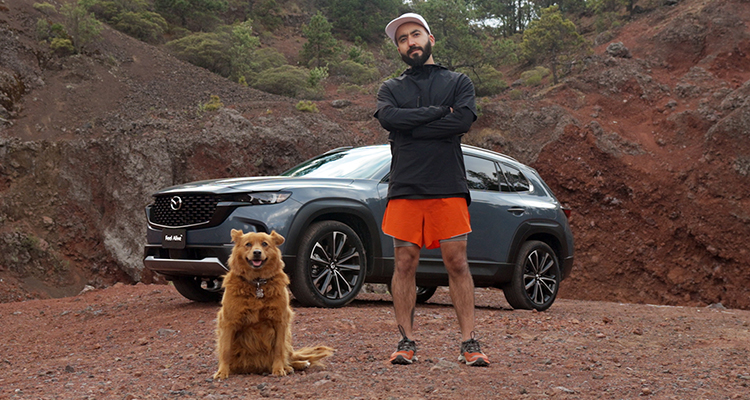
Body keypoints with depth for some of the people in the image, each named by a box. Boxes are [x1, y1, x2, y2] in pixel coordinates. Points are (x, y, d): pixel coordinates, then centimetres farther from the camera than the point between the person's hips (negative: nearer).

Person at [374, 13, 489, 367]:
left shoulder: (458, 82, 13)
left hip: (448, 188, -1)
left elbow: (463, 120, -8)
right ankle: (407, 342, 8)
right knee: (404, 264, 0)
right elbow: (388, 117, -7)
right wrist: (437, 112, -8)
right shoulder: (391, 89, 17)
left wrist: (411, 128, -7)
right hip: (404, 188, 1)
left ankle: (468, 342, 0)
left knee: (457, 263, -3)